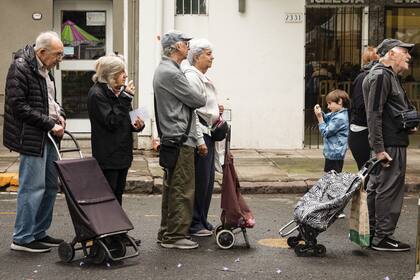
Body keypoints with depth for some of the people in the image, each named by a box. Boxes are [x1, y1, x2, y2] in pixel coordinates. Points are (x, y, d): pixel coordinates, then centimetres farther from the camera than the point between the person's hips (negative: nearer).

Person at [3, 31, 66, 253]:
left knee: (51, 186, 13)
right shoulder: (20, 68, -14)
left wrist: (59, 115, 7)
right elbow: (19, 106, -19)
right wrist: (49, 123, -18)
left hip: (48, 136, 10)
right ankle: (22, 239, 5)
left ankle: (39, 233, 24)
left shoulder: (44, 69, 15)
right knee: (33, 187, -6)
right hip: (31, 137, -10)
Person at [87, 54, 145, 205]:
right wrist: (126, 98, -21)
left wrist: (136, 125, 1)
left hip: (122, 153, 8)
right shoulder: (97, 94, -13)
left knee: (118, 195, 13)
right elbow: (111, 122, -20)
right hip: (108, 157, -8)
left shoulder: (118, 92, 13)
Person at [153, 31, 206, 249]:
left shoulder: (163, 69, 18)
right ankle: (175, 235, -3)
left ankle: (166, 232, 22)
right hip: (180, 137, -11)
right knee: (182, 188, -7)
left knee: (171, 187, 15)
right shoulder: (171, 73, -16)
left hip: (170, 137, 11)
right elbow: (195, 100, -12)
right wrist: (205, 99, 10)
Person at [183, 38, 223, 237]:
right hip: (199, 134, -10)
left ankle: (202, 221, 23)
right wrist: (200, 141, -21)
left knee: (207, 180, 14)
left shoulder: (202, 77, 18)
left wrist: (215, 110, 10)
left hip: (207, 133, 10)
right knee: (199, 181, -4)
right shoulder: (191, 77, -14)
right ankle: (194, 224, 5)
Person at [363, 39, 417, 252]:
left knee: (375, 187, 14)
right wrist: (379, 148, -23)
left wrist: (408, 126, 15)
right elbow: (374, 114, -20)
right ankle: (382, 238, 0)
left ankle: (371, 233, 23)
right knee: (390, 190, -6)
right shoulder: (380, 75, -13)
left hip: (386, 144, 11)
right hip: (390, 144, -11)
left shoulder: (389, 76, 20)